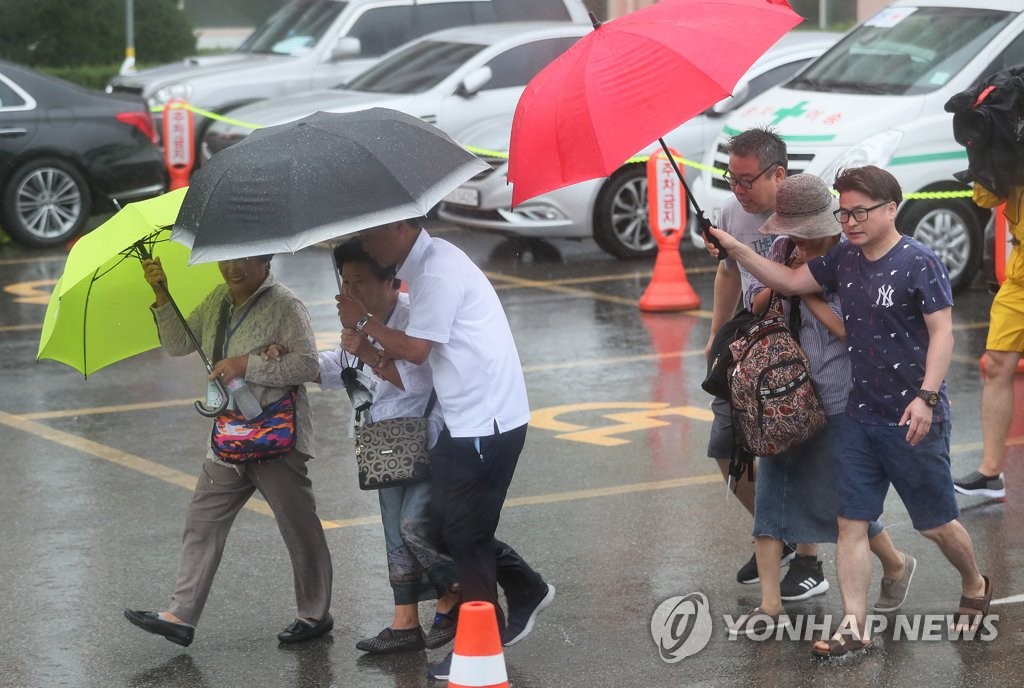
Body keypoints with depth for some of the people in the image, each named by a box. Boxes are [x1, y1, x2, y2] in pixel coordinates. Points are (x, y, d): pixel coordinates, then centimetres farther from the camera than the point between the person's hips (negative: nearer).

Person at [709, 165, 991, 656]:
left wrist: (926, 397, -24)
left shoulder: (918, 263, -13)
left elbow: (941, 332, -15)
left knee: (936, 523, 8)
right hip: (860, 415, 6)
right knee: (851, 522, 0)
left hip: (913, 421, -6)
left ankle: (975, 587, 36)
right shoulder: (844, 259, 5)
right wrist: (736, 250, -3)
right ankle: (854, 628, 3)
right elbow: (790, 281, 10)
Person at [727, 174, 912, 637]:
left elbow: (853, 329, -21)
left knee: (840, 502, 5)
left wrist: (807, 288, -20)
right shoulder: (783, 250, 3)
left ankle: (896, 565, 34)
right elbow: (755, 304, 8)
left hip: (835, 403, -6)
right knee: (770, 493, 1)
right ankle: (770, 608, 6)